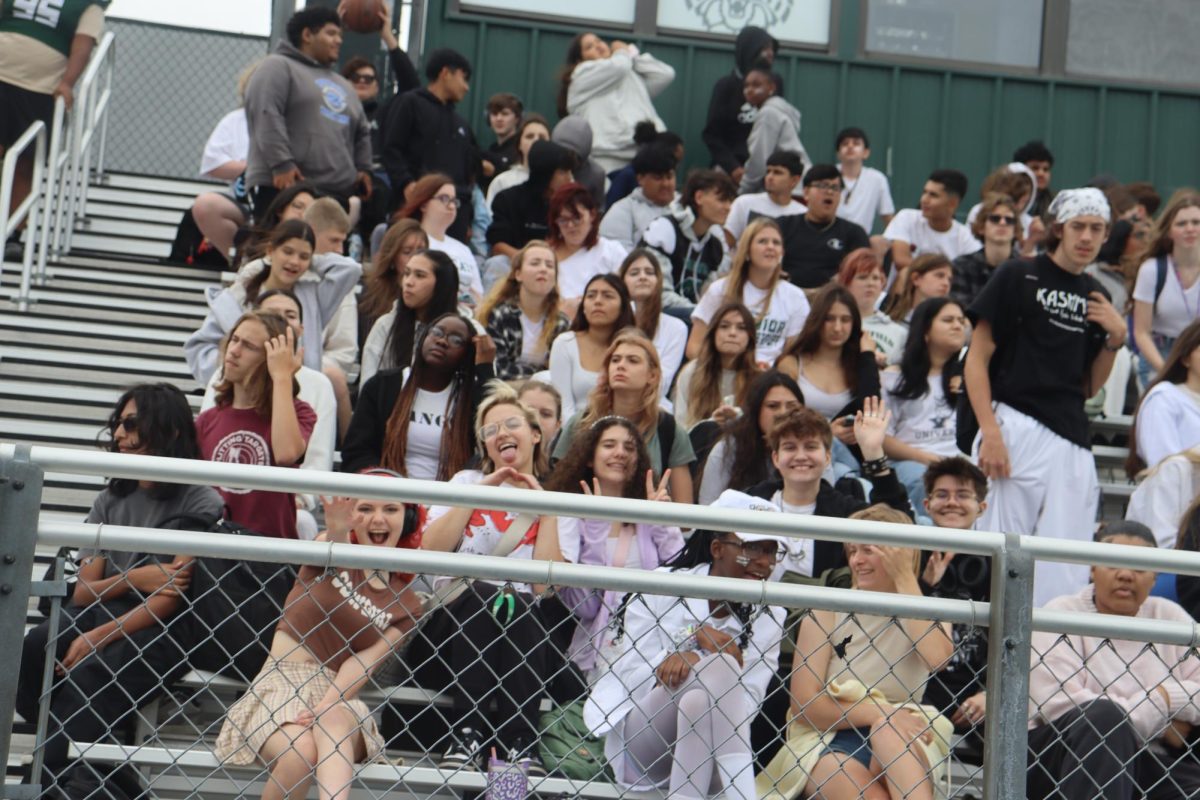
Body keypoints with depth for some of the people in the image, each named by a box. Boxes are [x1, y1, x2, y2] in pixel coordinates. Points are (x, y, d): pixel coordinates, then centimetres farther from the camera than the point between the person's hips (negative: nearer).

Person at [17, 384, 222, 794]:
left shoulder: (200, 504, -4)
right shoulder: (110, 500, 16)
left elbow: (172, 598, -12)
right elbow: (83, 592, 11)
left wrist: (96, 639, -18)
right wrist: (134, 579, -11)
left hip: (159, 635, -6)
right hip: (100, 612, 6)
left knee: (81, 684, -33)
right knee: (24, 657, -26)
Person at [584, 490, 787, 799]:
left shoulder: (769, 618, 2)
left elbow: (744, 710, -6)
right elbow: (632, 681, -6)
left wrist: (688, 658, -22)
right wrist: (691, 639, -20)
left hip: (713, 757, 2)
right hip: (638, 741, -2)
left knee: (697, 701, -33)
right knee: (719, 667, -28)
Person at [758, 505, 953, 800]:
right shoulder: (828, 612, 4)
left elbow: (937, 659, -19)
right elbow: (803, 703, -3)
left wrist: (905, 579, -12)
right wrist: (876, 713, -16)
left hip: (902, 737, 1)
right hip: (826, 737, -1)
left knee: (889, 734, -34)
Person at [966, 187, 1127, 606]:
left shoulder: (1095, 296, 17)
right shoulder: (1017, 277, 2)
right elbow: (977, 359, -3)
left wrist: (1115, 338, 5)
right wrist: (990, 432, -13)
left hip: (1072, 441, 5)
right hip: (1016, 427, -5)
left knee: (1065, 571, 3)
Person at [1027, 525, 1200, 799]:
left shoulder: (1170, 617, 11)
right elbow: (1062, 706, -18)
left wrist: (1166, 696, -14)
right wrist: (1157, 717, -12)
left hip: (1153, 768, 3)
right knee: (1105, 715, -33)